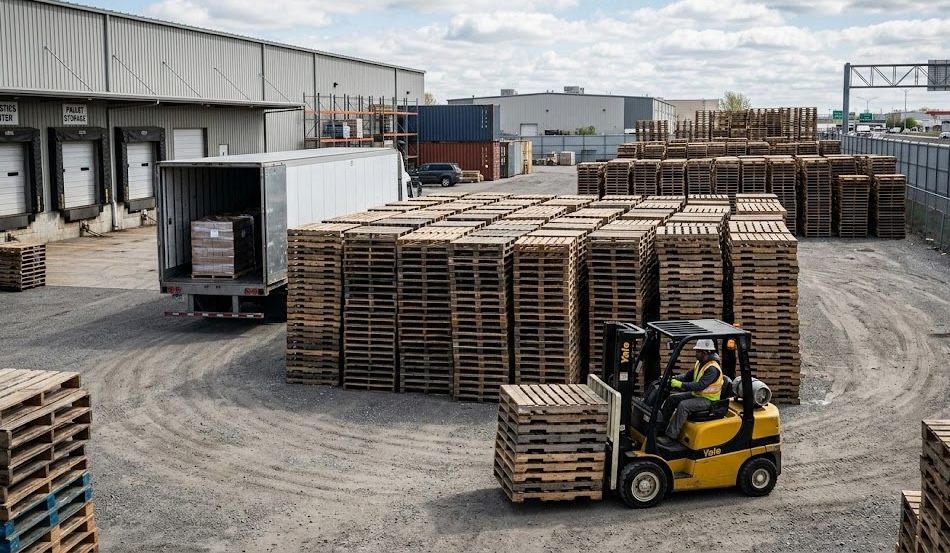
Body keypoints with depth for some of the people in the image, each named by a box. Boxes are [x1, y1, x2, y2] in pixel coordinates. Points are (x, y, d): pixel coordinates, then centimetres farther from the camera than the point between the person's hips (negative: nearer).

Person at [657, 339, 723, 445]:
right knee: (672, 398, 4)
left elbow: (700, 385, -31)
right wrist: (674, 378, -6)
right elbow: (688, 375, 12)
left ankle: (671, 436, -28)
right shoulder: (700, 363, 6)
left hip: (707, 400, -10)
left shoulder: (713, 369, -23)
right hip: (696, 394, 10)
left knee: (683, 405, -30)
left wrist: (680, 384, -32)